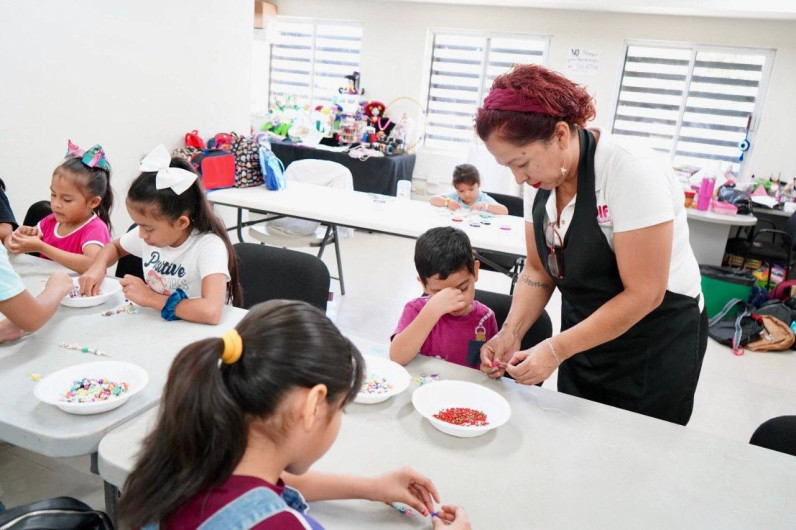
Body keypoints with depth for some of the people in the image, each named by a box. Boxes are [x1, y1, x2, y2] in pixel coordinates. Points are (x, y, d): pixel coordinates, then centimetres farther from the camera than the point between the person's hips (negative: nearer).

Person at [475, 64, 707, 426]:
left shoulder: (630, 171, -26)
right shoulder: (541, 177, -5)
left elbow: (644, 295, -24)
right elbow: (538, 270, 2)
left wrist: (557, 349, -25)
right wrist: (510, 333, -13)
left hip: (656, 343, -5)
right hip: (584, 335, 6)